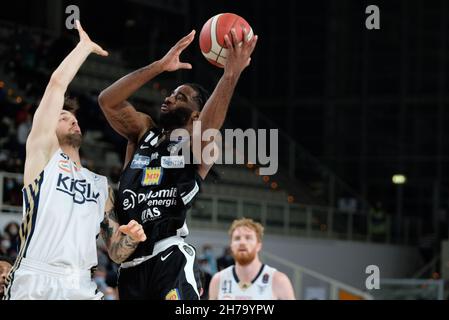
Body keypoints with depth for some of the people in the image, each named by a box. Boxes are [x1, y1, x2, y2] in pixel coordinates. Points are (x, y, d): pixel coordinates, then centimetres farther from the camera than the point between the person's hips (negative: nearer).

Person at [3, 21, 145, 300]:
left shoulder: (100, 184, 24)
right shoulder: (42, 152, 10)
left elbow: (116, 251, 21)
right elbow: (57, 83, 2)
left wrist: (130, 237, 0)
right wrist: (86, 46, 14)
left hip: (81, 287, 5)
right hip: (35, 284, -5)